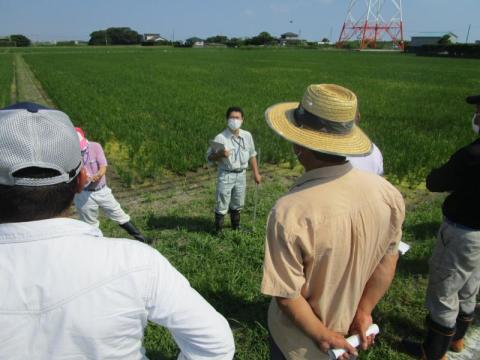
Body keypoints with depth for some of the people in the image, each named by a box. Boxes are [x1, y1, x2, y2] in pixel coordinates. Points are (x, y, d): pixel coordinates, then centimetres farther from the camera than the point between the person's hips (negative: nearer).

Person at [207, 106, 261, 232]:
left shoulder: (247, 136, 1)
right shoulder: (220, 138, -13)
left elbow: (252, 155, 11)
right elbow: (209, 157, -10)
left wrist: (256, 173, 11)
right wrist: (220, 154, -30)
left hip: (241, 174, 4)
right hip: (226, 175, -4)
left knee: (237, 204, 20)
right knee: (222, 205, 1)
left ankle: (236, 226, 40)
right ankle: (218, 230, 18)